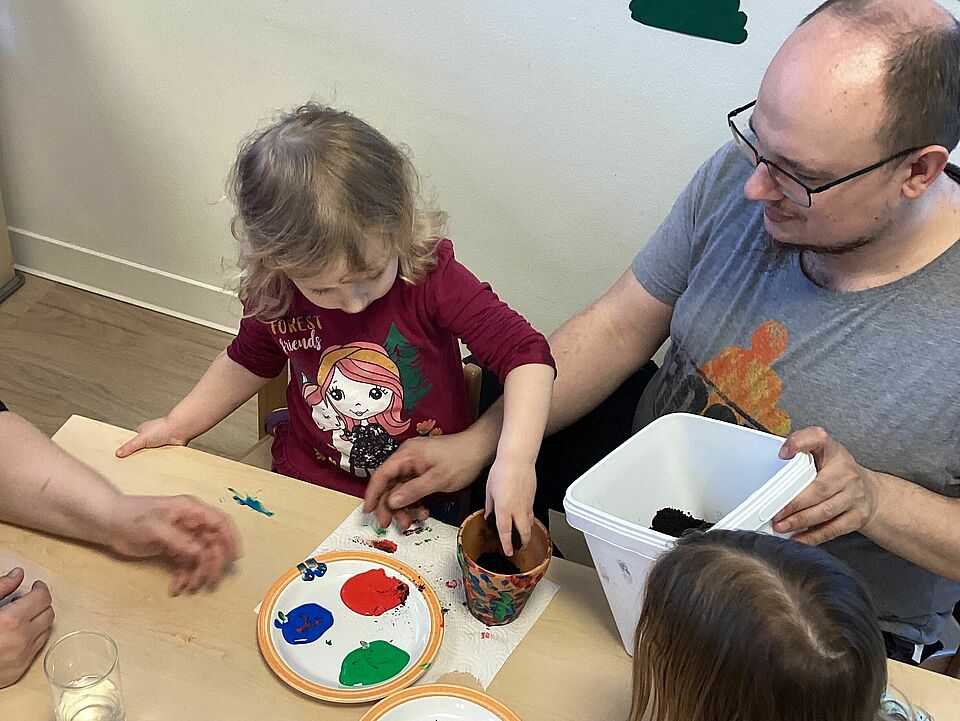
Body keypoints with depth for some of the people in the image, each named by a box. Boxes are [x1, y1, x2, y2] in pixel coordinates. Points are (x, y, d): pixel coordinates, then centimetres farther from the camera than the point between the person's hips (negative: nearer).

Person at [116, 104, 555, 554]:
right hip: (308, 484, 4)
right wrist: (178, 425, 4)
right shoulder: (274, 293, -11)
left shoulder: (431, 276, -22)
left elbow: (526, 355, -25)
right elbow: (248, 363, 11)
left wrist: (514, 459, -39)